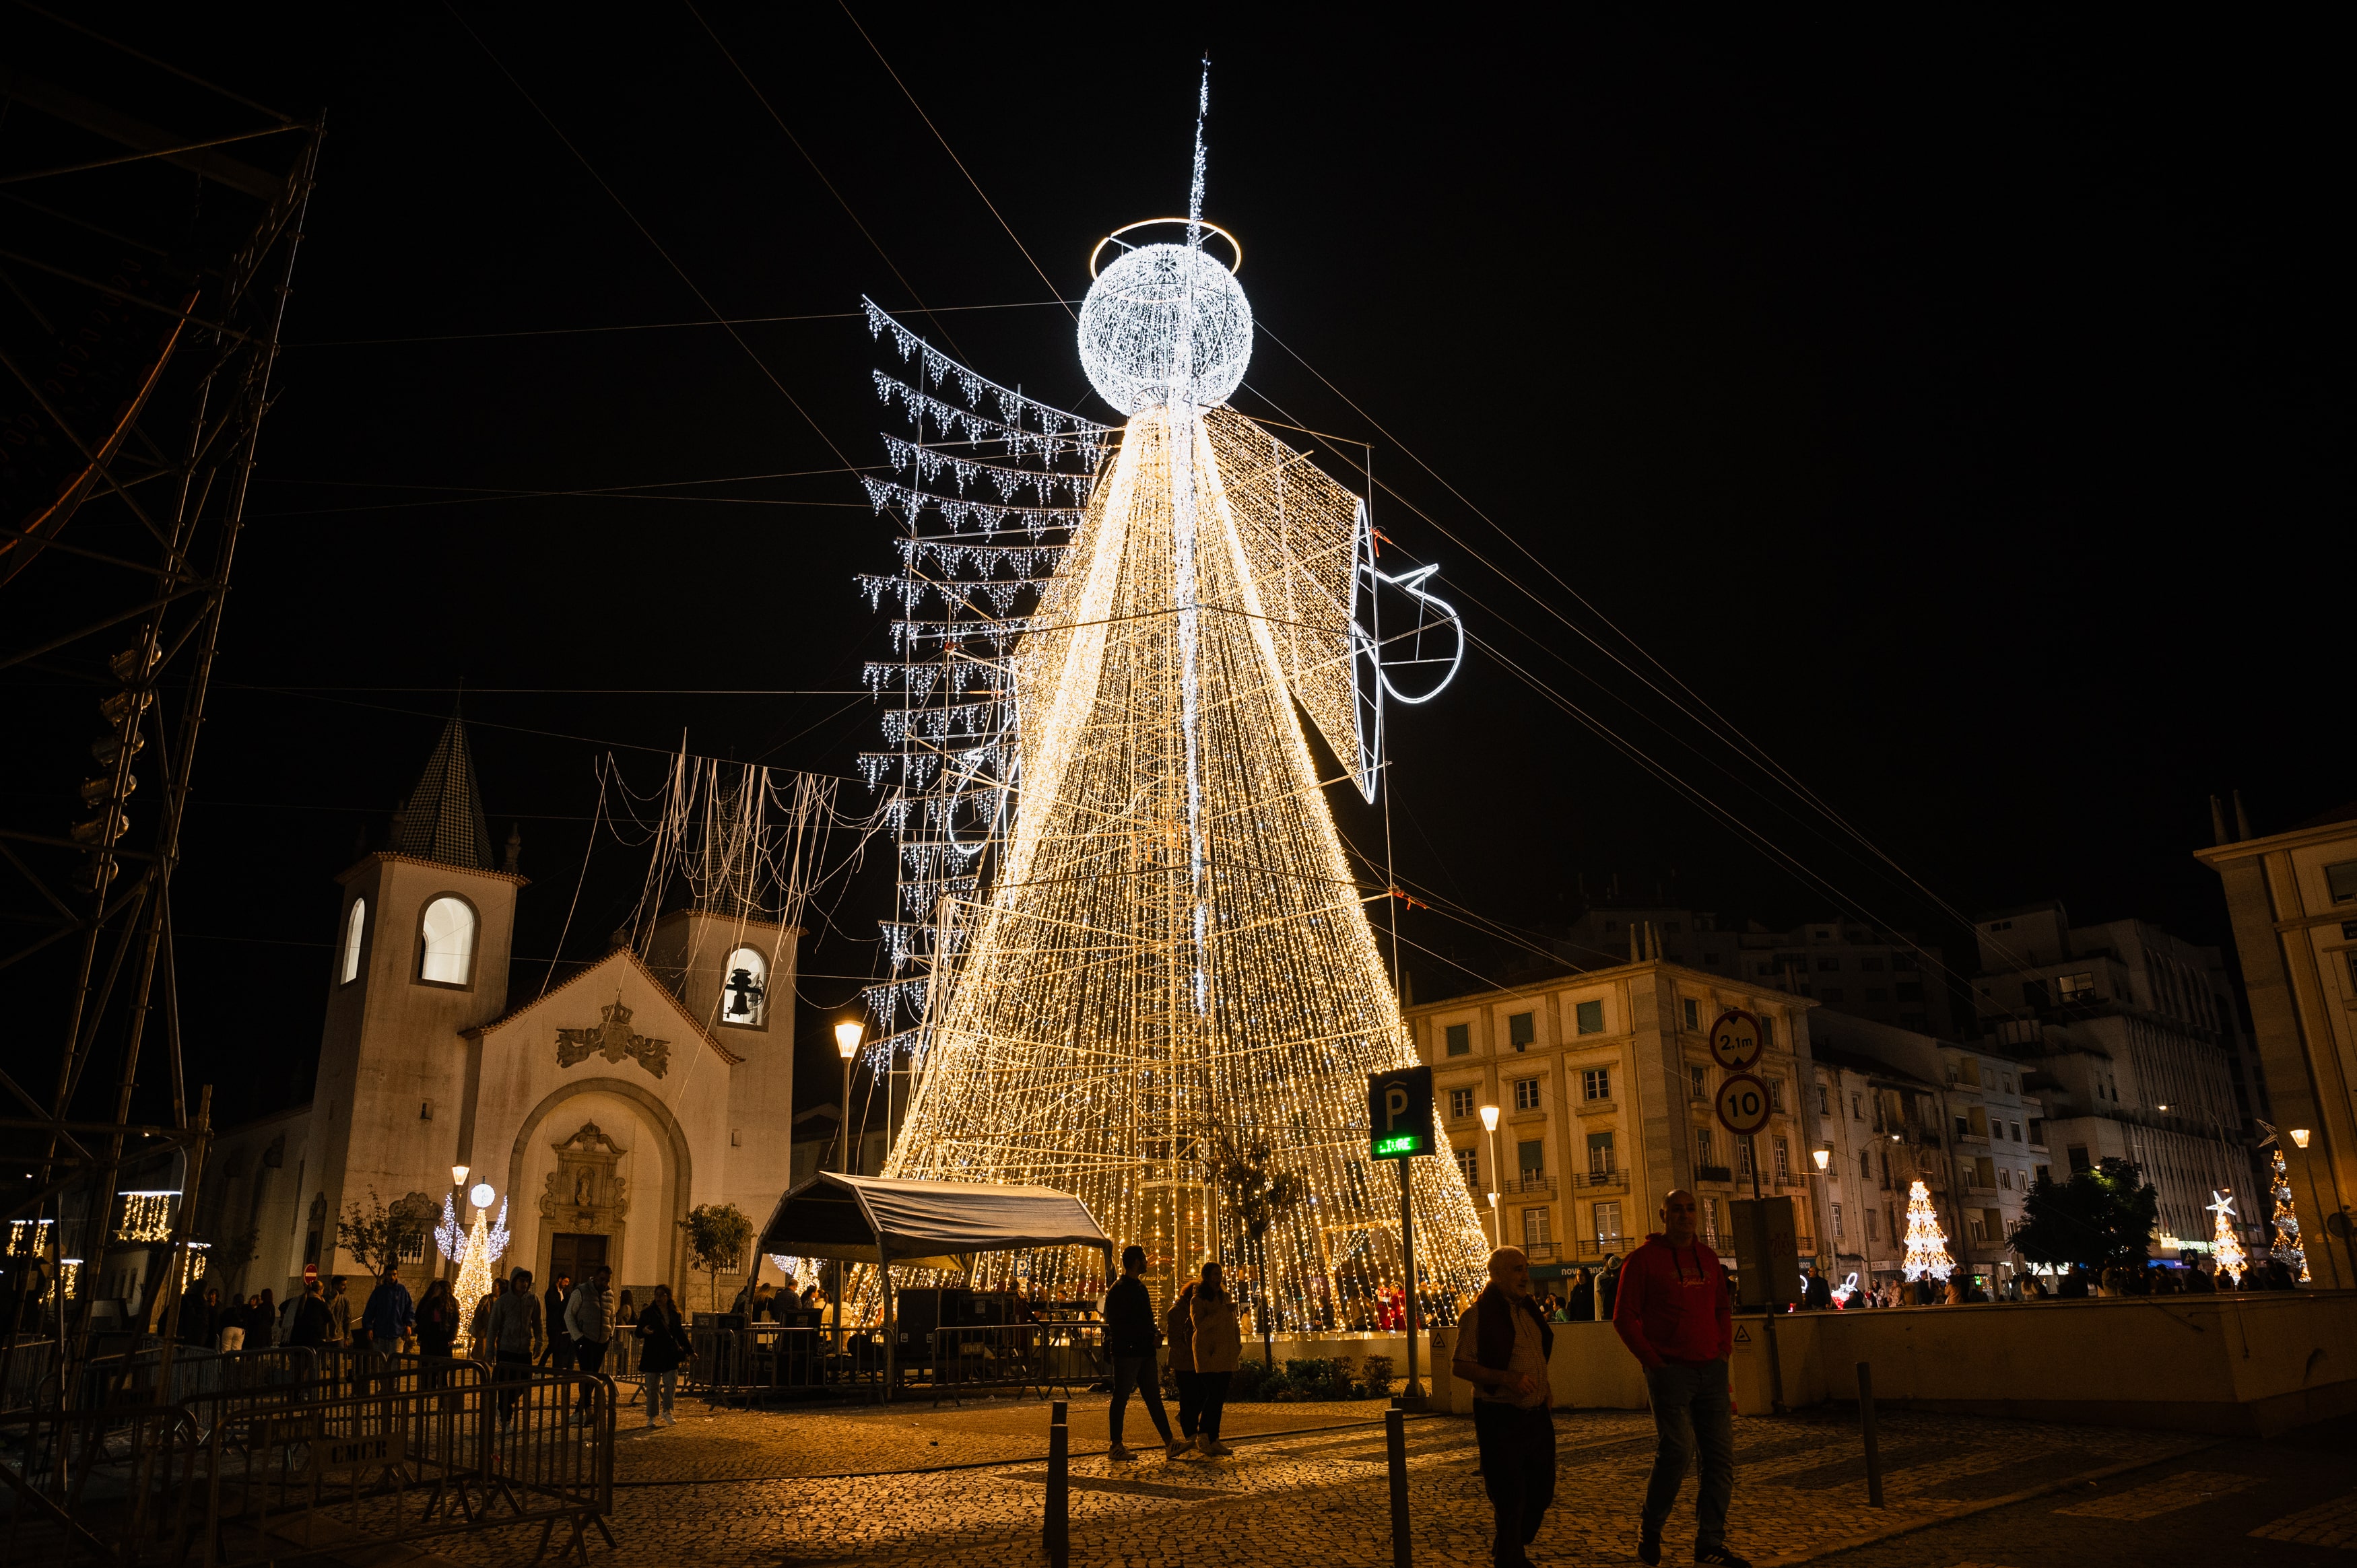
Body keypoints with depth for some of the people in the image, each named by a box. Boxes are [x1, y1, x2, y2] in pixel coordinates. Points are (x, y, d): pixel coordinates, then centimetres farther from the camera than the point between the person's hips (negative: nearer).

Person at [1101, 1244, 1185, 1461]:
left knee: (1153, 1397, 9)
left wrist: (1154, 1334, 2)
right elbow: (1120, 1327, -17)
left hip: (1144, 1352, 9)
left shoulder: (1139, 1287, 17)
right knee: (1121, 1398, -1)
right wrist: (1151, 1338, -16)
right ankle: (1116, 1447, 6)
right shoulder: (1119, 1290, -12)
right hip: (1127, 1352, -9)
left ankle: (1169, 1443, 11)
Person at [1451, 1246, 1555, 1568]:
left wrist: (1545, 1388, 11)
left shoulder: (1529, 1308, 10)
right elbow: (1458, 1366, -15)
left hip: (1538, 1415, 7)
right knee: (1511, 1498, -1)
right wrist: (1506, 1378, -24)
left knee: (1541, 1491, 14)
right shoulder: (1478, 1314, -12)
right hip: (1501, 1418, -7)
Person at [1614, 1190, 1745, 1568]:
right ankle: (1650, 1528, 9)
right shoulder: (1645, 1258, -4)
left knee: (1721, 1456, 6)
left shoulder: (1707, 1257, 13)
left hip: (1711, 1370, 6)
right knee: (1677, 1449, -14)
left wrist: (1725, 1350, 9)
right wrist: (1653, 1361, -9)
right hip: (1670, 1370, -6)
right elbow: (1624, 1317, -4)